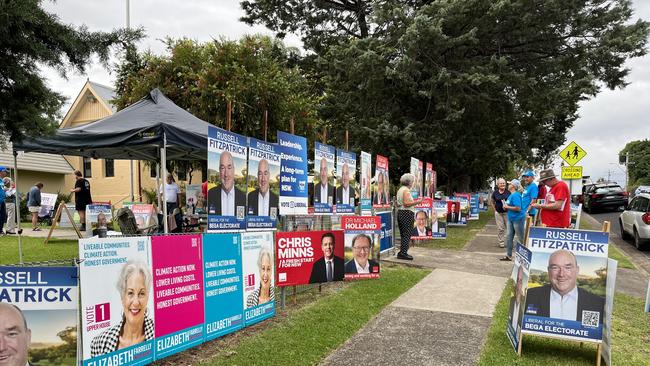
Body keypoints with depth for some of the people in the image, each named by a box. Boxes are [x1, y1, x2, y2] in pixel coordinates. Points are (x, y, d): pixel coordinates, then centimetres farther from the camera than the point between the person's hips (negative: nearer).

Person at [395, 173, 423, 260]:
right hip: (406, 213, -10)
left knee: (403, 234, 14)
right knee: (406, 234, -7)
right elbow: (406, 203, -22)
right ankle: (403, 253, -8)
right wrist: (417, 202, -17)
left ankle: (401, 252, 17)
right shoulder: (406, 190, -12)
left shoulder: (400, 189, 17)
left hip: (400, 213, 10)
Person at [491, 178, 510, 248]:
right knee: (500, 228, 6)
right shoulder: (495, 192, 1)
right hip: (498, 213, 1)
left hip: (507, 212, -1)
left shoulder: (508, 192, -5)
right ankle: (501, 243, 16)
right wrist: (495, 209, 6)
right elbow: (492, 202, 14)